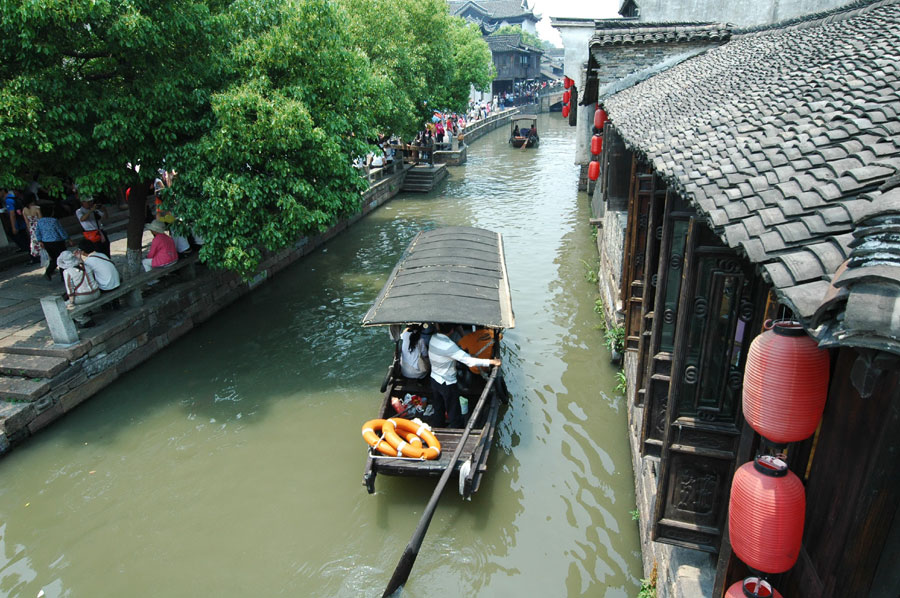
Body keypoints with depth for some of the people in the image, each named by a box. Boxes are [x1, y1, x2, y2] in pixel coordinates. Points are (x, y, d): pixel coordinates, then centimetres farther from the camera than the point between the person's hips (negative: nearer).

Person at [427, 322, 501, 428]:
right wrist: (491, 361, -31)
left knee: (438, 410, 24)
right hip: (447, 384, -7)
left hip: (434, 380, 7)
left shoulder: (433, 338, -9)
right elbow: (469, 361, -34)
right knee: (454, 414, 6)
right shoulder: (449, 346, -31)